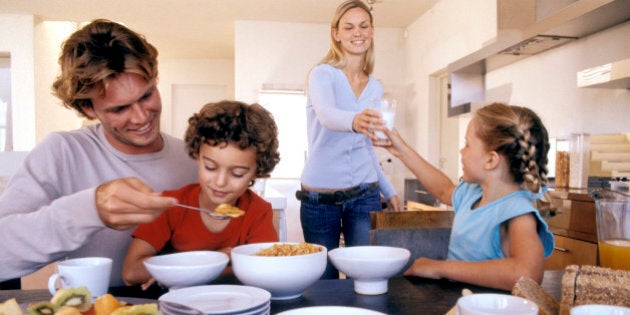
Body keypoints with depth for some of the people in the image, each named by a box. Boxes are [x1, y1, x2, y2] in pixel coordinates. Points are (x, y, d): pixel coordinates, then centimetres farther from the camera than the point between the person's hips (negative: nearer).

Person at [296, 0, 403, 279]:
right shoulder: (322, 74, -6)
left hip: (364, 195, 4)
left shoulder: (375, 87, 10)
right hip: (319, 198, -3)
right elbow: (326, 115, -29)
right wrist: (354, 121, -51)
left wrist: (389, 191, 15)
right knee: (324, 279, 8)